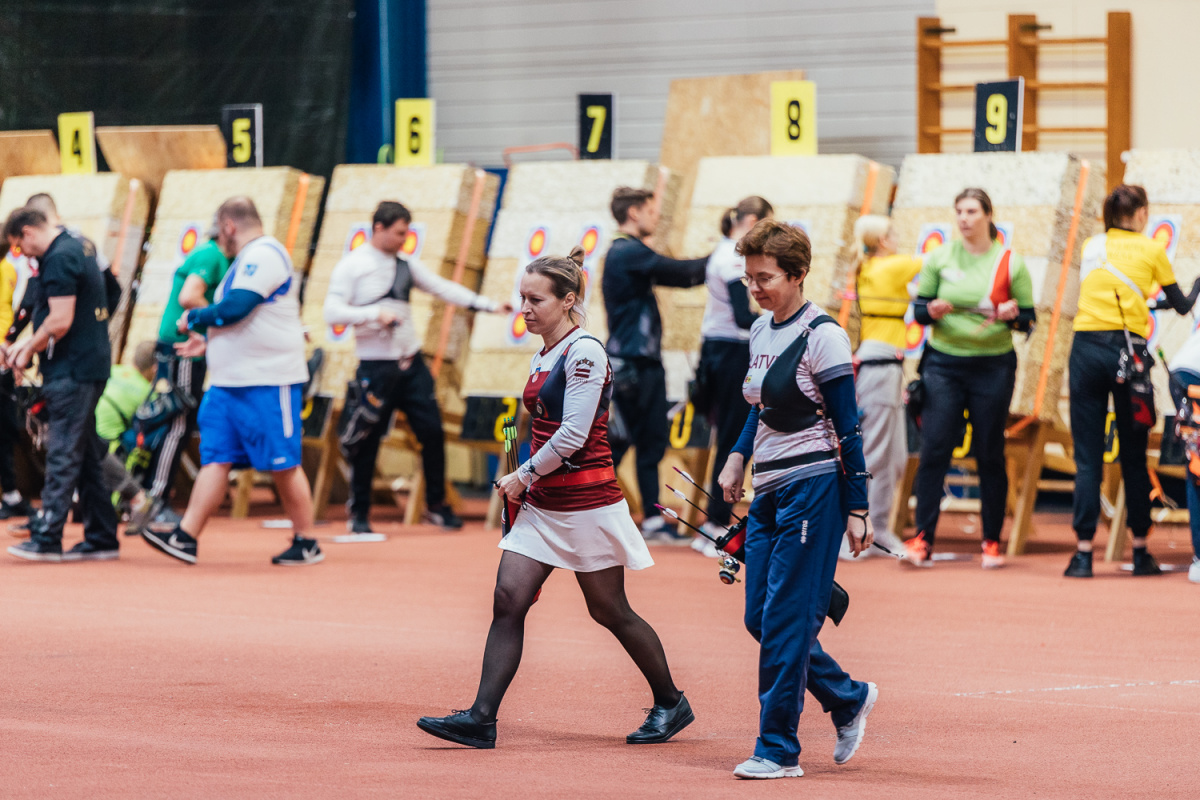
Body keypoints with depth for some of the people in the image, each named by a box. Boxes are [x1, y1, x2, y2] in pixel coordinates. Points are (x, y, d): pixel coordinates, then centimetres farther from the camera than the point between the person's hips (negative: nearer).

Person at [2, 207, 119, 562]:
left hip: (72, 370, -10)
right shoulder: (78, 247, 16)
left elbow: (60, 322, -21)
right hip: (93, 364, 10)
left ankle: (46, 538, -9)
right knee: (88, 458, 12)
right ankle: (101, 538, 15)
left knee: (63, 456, -9)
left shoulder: (59, 259, -15)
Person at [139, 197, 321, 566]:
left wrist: (193, 318, -9)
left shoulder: (263, 255, -14)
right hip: (230, 381, 10)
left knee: (283, 464, -3)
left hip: (268, 382, -10)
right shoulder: (248, 259, 20)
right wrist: (208, 343, 21)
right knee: (215, 457, 2)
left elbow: (235, 309, -24)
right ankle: (185, 537, -2)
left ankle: (306, 543, 6)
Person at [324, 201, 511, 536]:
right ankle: (359, 514, 11)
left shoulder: (405, 264, 10)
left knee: (432, 432, 2)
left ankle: (436, 505, 16)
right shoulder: (352, 266, -6)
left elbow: (442, 288, 10)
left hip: (412, 363, 5)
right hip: (375, 367, -5)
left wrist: (489, 305, 2)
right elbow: (332, 313, -12)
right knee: (368, 440, -1)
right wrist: (375, 313, -22)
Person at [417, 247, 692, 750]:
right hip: (543, 503, 8)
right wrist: (527, 481, 15)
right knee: (508, 599, -5)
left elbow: (573, 434, -19)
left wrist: (523, 476, -11)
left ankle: (671, 703, 21)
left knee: (609, 611, 3)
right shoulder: (542, 358, 13)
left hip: (587, 501, -8)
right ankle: (481, 718, -9)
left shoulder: (584, 352, -14)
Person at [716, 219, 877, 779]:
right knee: (760, 619, 8)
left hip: (812, 487, -8)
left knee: (786, 620, -7)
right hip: (768, 491, 8)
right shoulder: (761, 331, 11)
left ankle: (778, 749, -1)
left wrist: (856, 508, -12)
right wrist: (739, 456, 10)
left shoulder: (821, 335, -11)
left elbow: (848, 428, -11)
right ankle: (850, 699, 25)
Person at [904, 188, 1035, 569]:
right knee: (934, 450, -7)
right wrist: (932, 311, -14)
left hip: (993, 367, -1)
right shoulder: (940, 258, 7)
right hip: (943, 363, 1)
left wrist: (1012, 314, -16)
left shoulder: (1010, 262, 3)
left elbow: (1028, 319, 6)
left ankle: (992, 542, 10)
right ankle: (922, 539, -8)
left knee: (990, 455, 2)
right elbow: (918, 308, 8)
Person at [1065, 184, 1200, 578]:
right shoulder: (1150, 249, 6)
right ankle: (1140, 552, 12)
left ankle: (1083, 553, -5)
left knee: (1087, 458, 1)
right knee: (1134, 457, 8)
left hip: (1086, 349, 1)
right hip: (1128, 350, -1)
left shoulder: (1091, 247, 12)